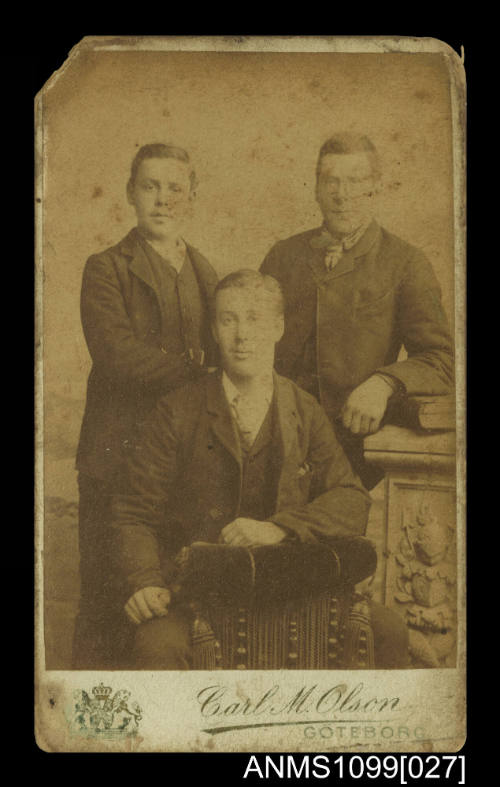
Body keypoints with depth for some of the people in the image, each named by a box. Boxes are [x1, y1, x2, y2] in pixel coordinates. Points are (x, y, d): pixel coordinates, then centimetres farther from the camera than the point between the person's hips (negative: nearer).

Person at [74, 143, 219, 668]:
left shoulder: (205, 274, 18)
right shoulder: (106, 270, 0)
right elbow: (117, 353, -15)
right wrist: (196, 371, -13)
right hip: (119, 452, -4)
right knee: (107, 593, -2)